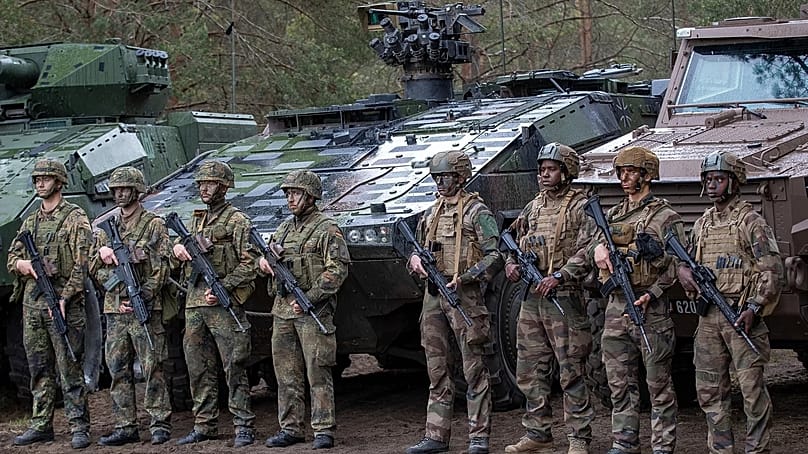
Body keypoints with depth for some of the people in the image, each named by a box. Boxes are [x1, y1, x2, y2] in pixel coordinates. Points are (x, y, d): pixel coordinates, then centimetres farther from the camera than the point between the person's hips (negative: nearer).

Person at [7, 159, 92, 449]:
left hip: (63, 304, -6)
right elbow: (12, 256, 20)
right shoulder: (30, 222, 18)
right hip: (32, 304, 6)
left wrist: (65, 298, -17)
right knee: (39, 369, 10)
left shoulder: (75, 218, -2)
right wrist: (21, 264, -5)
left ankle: (79, 427, -3)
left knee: (70, 369, -6)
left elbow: (81, 264, -9)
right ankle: (40, 425, 15)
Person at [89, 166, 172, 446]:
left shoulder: (154, 225, 1)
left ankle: (160, 424, -1)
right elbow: (94, 266, 16)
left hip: (145, 309, -5)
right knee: (118, 370, 6)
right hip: (114, 308, 5)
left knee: (152, 368, -5)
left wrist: (142, 296, -15)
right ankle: (125, 427, 11)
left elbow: (160, 267, -6)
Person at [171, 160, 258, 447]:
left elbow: (249, 263, -9)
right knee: (199, 369, 9)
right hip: (194, 304, 7)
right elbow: (185, 257, 24)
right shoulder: (196, 220, 18)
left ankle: (243, 427, -4)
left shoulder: (237, 221, -3)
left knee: (234, 368, -6)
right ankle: (204, 426, 16)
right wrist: (178, 249, 0)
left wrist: (223, 287, -18)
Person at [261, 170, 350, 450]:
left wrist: (309, 298, -18)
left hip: (313, 311, -7)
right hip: (282, 310, 7)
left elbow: (337, 270, -12)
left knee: (318, 373, -6)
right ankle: (290, 429, 15)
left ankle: (323, 431, -4)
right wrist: (264, 261, -1)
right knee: (287, 374, 9)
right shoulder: (284, 229, 17)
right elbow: (269, 256, 25)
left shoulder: (327, 229, -5)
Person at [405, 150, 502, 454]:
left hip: (463, 295, -7)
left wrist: (464, 277, -20)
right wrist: (414, 259, 2)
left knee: (473, 369, -3)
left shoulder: (476, 211, -5)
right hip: (433, 294, 7)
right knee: (437, 369, 9)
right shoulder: (432, 213, 16)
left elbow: (495, 256, -10)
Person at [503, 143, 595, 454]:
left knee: (571, 373, -4)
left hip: (564, 298, -7)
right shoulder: (533, 207, 16)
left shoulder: (580, 207, -5)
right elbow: (517, 241, 24)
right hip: (531, 298, 7)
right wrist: (511, 263, 3)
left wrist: (558, 277, -22)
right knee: (530, 372, 10)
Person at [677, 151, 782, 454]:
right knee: (709, 389, 8)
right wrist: (683, 270, 1)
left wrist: (754, 307, -19)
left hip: (741, 315, -7)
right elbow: (688, 258, 26)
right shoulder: (702, 223, 16)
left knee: (751, 386, -6)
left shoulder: (750, 221, -4)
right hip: (708, 316, 7)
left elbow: (772, 270, -9)